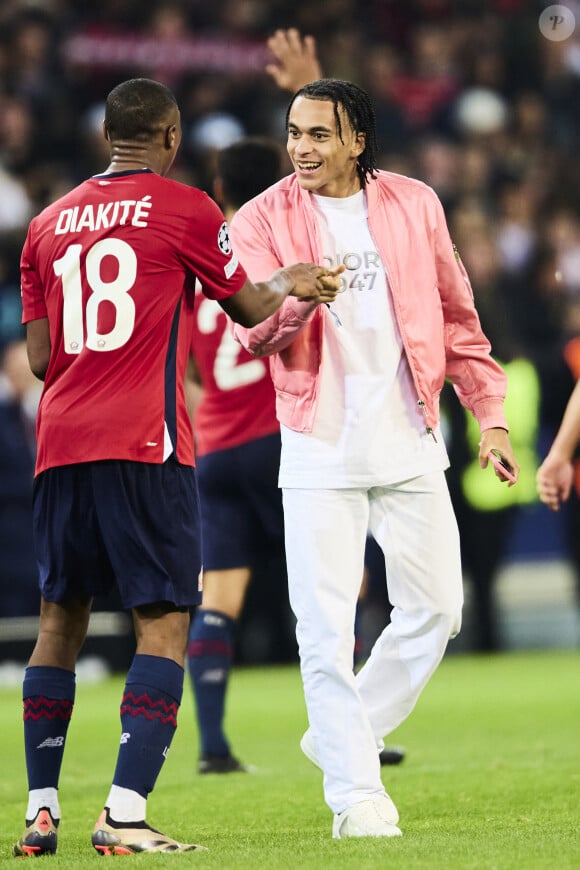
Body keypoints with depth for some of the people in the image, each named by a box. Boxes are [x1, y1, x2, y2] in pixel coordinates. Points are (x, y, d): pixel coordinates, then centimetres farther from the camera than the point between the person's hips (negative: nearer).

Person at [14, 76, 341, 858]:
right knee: (163, 623, -3)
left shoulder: (49, 225, 14)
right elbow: (248, 307, 13)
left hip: (60, 441, 5)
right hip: (144, 443, -5)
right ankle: (124, 811, -15)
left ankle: (41, 811, 10)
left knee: (60, 620, 13)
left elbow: (39, 358, 14)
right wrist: (293, 283, 32)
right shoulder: (184, 209, 0)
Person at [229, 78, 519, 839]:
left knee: (435, 609, 3)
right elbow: (254, 332, -12)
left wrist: (490, 411, 8)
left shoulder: (414, 205, 6)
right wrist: (296, 298, -34)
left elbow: (456, 316, 13)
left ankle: (341, 738, 21)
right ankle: (355, 793, 1)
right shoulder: (264, 220, -1)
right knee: (327, 627, -7)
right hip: (319, 451, -3)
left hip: (409, 441, 3)